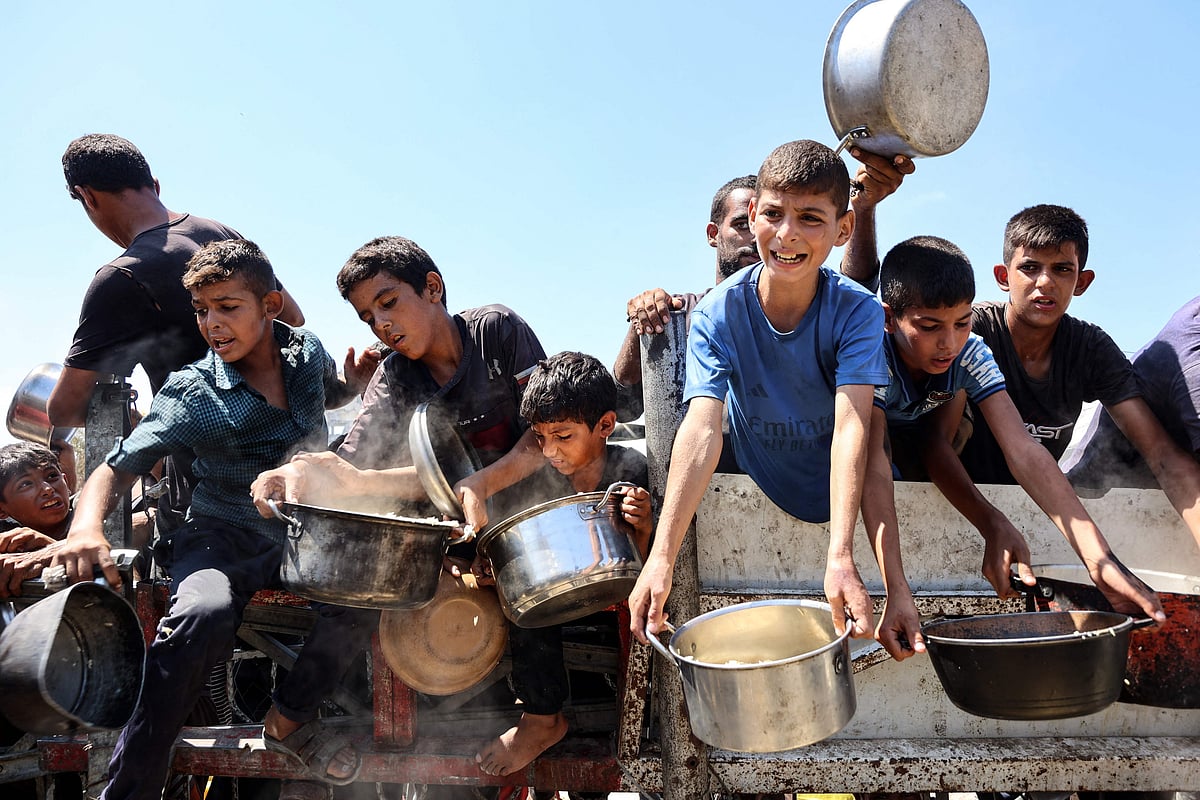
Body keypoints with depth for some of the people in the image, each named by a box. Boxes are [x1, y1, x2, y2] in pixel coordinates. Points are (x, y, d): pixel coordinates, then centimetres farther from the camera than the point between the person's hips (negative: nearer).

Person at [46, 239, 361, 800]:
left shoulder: (309, 353, 3)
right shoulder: (192, 395, -10)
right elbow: (117, 469, -12)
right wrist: (86, 526, -33)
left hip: (302, 535, 4)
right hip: (223, 537, -4)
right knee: (203, 615, -37)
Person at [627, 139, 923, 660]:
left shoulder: (856, 311, -18)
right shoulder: (718, 314, -16)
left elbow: (852, 427, -29)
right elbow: (702, 428, -28)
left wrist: (840, 556, -43)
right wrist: (660, 558, -41)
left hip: (845, 499, 0)